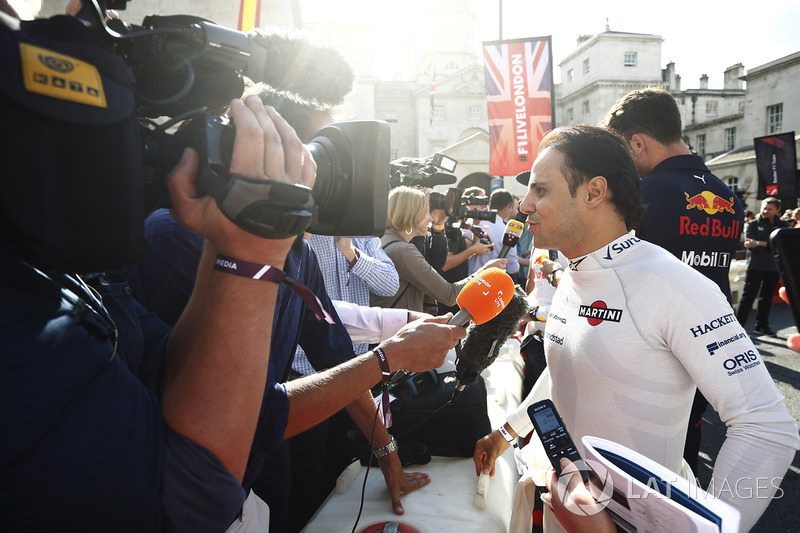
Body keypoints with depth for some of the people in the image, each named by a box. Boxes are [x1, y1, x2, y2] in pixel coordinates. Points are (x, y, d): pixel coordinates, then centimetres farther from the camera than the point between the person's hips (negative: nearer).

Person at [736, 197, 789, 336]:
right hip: (755, 266, -3)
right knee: (748, 297, -7)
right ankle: (738, 326, -5)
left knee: (767, 298, 11)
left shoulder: (783, 225, 8)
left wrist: (758, 243, -21)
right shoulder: (752, 224, 4)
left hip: (774, 267, 3)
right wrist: (769, 244, -21)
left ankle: (762, 325, 23)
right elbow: (750, 244, -10)